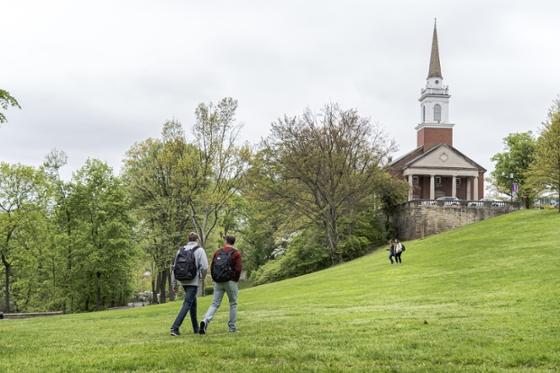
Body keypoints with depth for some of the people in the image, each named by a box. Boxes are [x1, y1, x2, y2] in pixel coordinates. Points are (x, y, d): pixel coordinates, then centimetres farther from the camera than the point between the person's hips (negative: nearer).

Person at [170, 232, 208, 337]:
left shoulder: (181, 250, 9)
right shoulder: (199, 250, -4)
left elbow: (174, 268, 8)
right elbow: (205, 267, -11)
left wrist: (174, 284, 13)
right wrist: (202, 277, 10)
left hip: (183, 281, 6)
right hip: (193, 282, -6)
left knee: (193, 303, 19)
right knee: (187, 304, -7)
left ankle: (196, 328, 26)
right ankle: (175, 327, -21)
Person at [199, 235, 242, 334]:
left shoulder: (217, 253, 9)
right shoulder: (236, 253, -3)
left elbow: (212, 267, 7)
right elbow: (238, 269, -11)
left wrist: (215, 279, 15)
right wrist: (235, 280, 3)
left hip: (218, 282, 3)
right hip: (230, 281, -3)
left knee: (215, 304, 5)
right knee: (233, 304, 11)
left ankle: (205, 321, -17)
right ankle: (232, 327, 12)